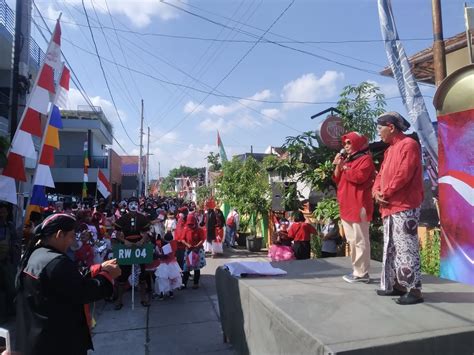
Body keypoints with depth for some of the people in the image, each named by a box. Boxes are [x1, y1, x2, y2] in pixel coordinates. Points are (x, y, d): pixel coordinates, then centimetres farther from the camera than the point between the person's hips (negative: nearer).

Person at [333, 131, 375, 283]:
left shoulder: (365, 159, -3)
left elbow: (359, 176, -21)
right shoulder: (347, 159, 23)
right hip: (347, 206, 9)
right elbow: (337, 180, 20)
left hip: (358, 206, -9)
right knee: (352, 241, 12)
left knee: (360, 241, -7)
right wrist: (338, 166, 5)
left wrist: (344, 167, -7)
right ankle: (357, 270, 19)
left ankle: (362, 273, -2)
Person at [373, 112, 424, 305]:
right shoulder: (389, 150, 20)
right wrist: (377, 192, -2)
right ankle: (397, 285, 22)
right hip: (390, 207, 10)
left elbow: (403, 175, -19)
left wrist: (385, 193, -10)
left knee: (406, 248, -7)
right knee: (391, 248, 13)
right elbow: (381, 174, 17)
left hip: (405, 207, -10)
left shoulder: (409, 145, -9)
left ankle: (414, 289, 1)